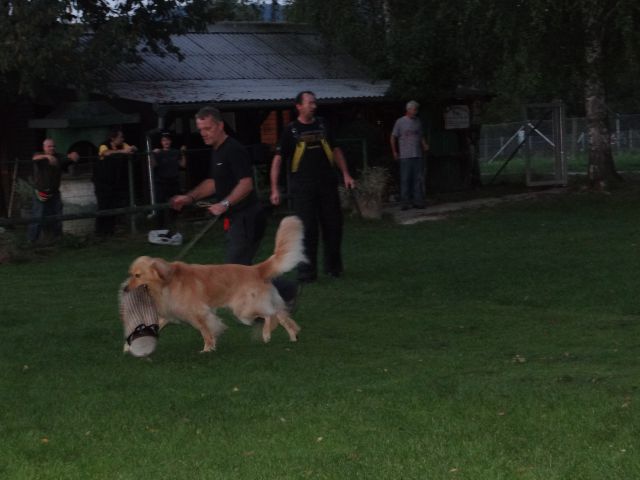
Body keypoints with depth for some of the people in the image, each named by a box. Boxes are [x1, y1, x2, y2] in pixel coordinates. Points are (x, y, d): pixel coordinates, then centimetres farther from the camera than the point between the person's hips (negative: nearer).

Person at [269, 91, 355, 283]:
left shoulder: (322, 125, 9)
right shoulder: (291, 130, -2)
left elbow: (335, 150, 18)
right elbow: (278, 159, -4)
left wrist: (345, 173, 8)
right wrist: (274, 188, -11)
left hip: (327, 184, 4)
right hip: (303, 186, -4)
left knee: (333, 225, 6)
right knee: (308, 229, -4)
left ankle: (333, 267, 22)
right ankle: (306, 271, 4)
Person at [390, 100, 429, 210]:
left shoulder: (418, 122, 12)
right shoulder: (400, 122, 0)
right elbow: (393, 137, 3)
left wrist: (425, 145, 2)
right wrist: (394, 152, -2)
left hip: (418, 155, 4)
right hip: (405, 156, -4)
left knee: (419, 179, 2)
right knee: (405, 179, -4)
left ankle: (418, 201, 7)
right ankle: (405, 202, 0)